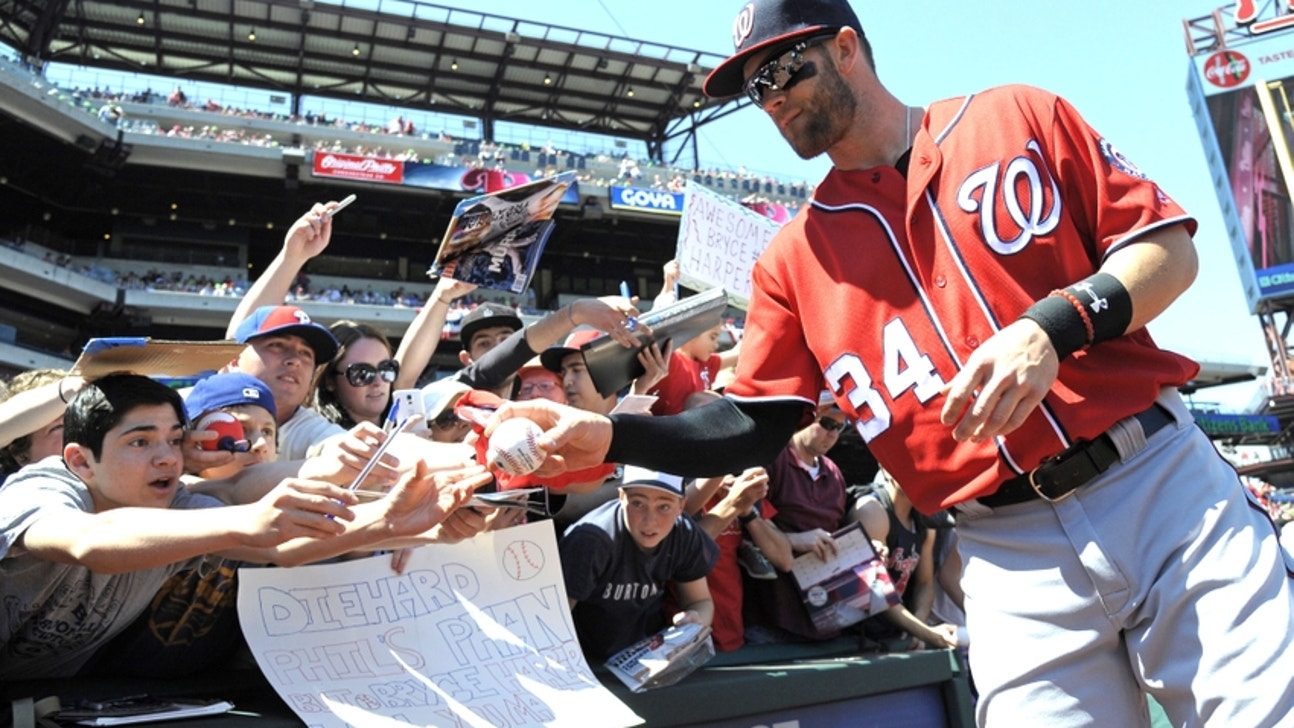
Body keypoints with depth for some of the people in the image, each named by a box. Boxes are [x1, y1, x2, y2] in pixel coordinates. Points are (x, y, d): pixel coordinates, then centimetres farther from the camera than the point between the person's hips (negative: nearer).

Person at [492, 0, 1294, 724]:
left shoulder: (1018, 118, 6)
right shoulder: (794, 259, 9)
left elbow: (1171, 247, 3)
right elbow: (751, 427, 5)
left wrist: (1052, 326, -17)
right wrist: (610, 437, -10)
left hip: (1166, 482, 0)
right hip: (1010, 552, 1)